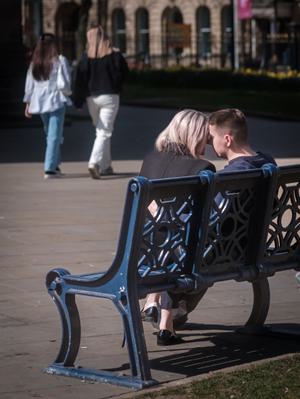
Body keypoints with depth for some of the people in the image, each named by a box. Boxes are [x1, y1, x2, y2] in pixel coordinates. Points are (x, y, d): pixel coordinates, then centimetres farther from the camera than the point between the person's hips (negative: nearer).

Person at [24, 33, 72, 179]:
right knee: (54, 135, -5)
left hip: (39, 102, 5)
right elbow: (67, 82, -7)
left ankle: (55, 165, 22)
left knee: (50, 134, 18)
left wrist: (28, 104, 13)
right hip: (56, 101, -5)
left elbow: (29, 85, 9)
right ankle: (50, 168, -11)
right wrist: (70, 99, 5)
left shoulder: (34, 63, 8)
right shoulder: (60, 61, -6)